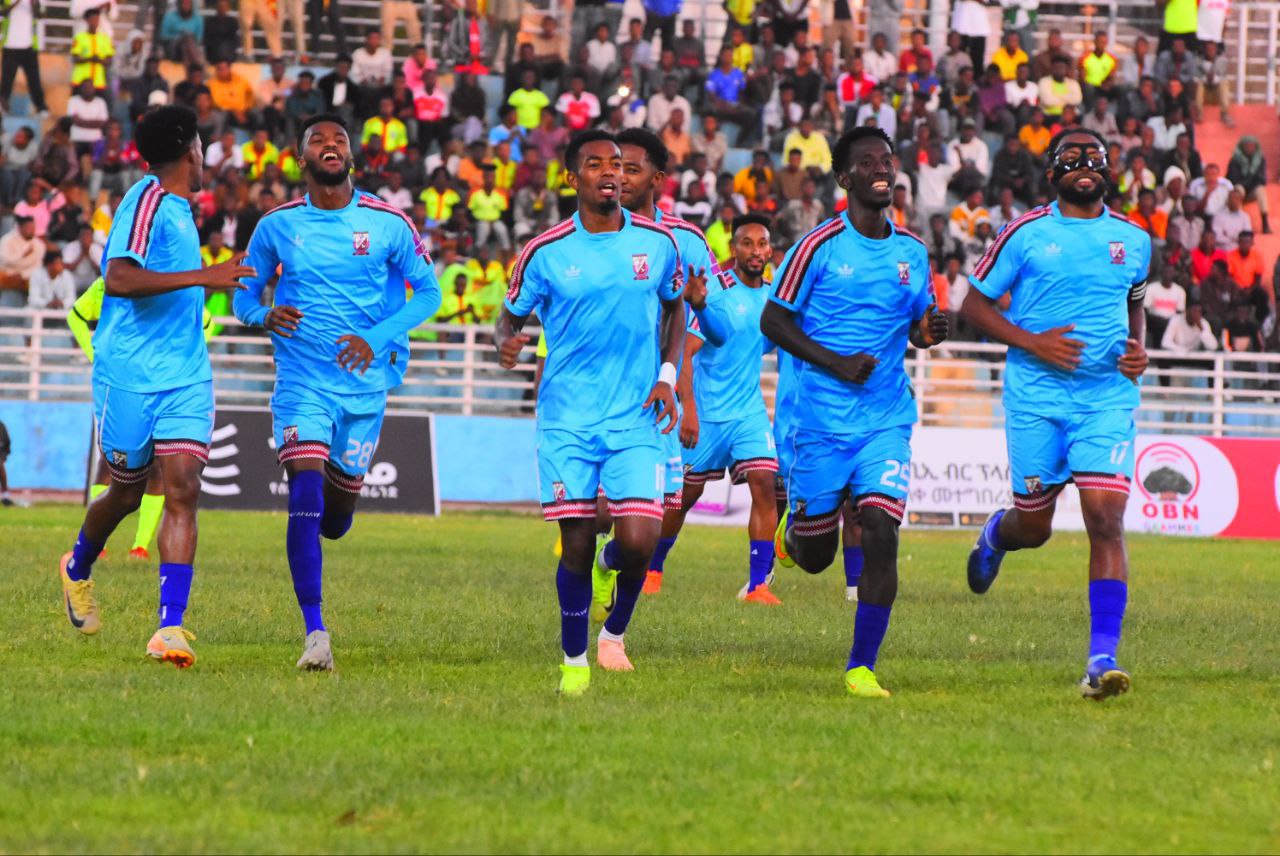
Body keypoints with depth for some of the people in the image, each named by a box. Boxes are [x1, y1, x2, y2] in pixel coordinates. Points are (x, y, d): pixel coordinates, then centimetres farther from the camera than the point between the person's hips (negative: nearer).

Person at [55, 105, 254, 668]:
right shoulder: (147, 202, -13)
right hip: (129, 374, -7)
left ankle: (170, 628, -16)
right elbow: (119, 279, -27)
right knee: (128, 493, 9)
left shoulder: (176, 206, 15)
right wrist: (201, 278, -29)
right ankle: (78, 569, 41)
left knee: (182, 491, -9)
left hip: (186, 376, 7)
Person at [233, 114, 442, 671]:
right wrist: (264, 316, -14)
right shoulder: (277, 227, 1)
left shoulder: (388, 224, -2)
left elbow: (428, 292, 5)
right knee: (305, 497, -18)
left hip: (365, 384, 1)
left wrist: (377, 338, -11)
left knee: (335, 518, 10)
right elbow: (244, 296, 10)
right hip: (302, 384, -1)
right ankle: (315, 634, -18)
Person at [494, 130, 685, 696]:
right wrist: (506, 343, -17)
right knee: (577, 545, -2)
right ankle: (574, 661, 17)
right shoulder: (545, 253, -2)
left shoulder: (657, 242, 3)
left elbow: (674, 308, 18)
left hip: (636, 419, 1)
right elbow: (511, 316, 7)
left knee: (638, 542, -12)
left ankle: (615, 632, 17)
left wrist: (667, 374, 5)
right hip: (567, 420, -1)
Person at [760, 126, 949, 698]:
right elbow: (772, 320, -6)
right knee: (815, 556, 5)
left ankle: (862, 667, -6)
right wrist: (836, 363, -17)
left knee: (881, 534, -13)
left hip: (886, 420, 3)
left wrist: (932, 330, -6)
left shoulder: (912, 252, 7)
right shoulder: (819, 246, -8)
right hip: (817, 420, -3)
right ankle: (793, 525, 43)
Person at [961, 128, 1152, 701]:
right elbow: (975, 304, 2)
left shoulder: (1133, 240, 9)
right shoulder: (1026, 234, -1)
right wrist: (1034, 343, -12)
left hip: (1107, 398, 1)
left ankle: (1102, 658, -14)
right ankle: (995, 535, 45)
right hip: (1036, 398, -1)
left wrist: (1138, 351, 5)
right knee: (1034, 526, 6)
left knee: (1106, 520, -13)